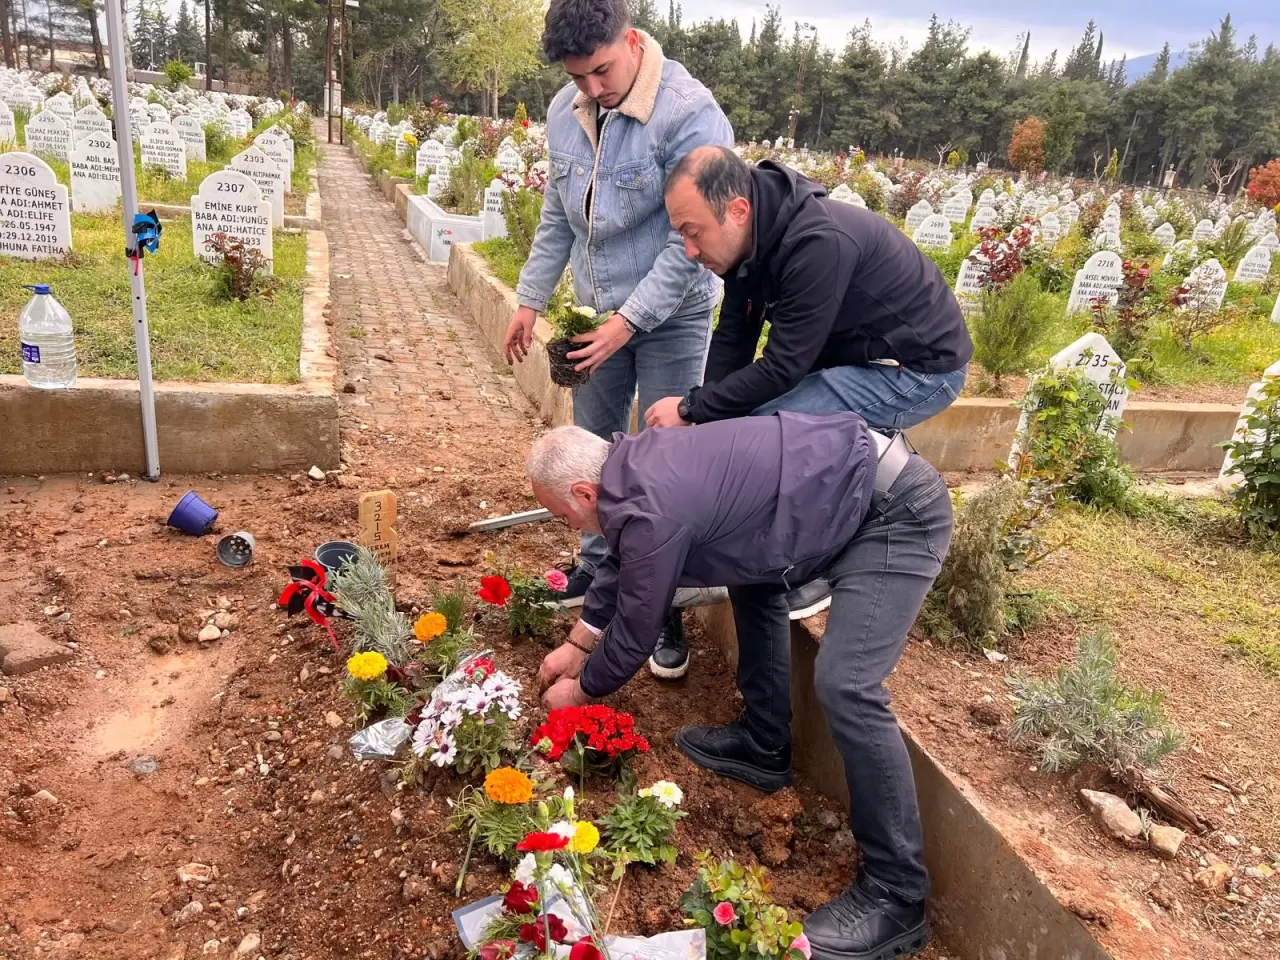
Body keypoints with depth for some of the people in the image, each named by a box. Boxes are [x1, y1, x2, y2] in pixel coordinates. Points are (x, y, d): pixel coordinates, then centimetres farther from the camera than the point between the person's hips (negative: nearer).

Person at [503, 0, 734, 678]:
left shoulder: (688, 113, -20)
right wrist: (530, 299, 11)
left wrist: (628, 322, -22)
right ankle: (597, 565, 32)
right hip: (599, 312, 6)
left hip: (670, 317, -6)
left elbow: (689, 241, -21)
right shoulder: (565, 111, 1)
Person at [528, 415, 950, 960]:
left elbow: (634, 635, -8)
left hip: (899, 511, -10)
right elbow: (620, 564, 25)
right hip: (864, 485, 11)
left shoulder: (654, 509, -22)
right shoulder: (636, 465, 7)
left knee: (843, 685, -19)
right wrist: (575, 645, 32)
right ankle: (763, 746, 31)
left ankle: (895, 895, -2)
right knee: (751, 561, 23)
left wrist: (580, 690, 11)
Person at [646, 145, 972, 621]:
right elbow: (733, 340, -3)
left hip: (920, 366, -9)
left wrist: (690, 408, -22)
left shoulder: (818, 243, -33)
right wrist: (707, 418, -15)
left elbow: (783, 366, -30)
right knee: (735, 414, 6)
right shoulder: (751, 237, -5)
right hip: (853, 355, 9)